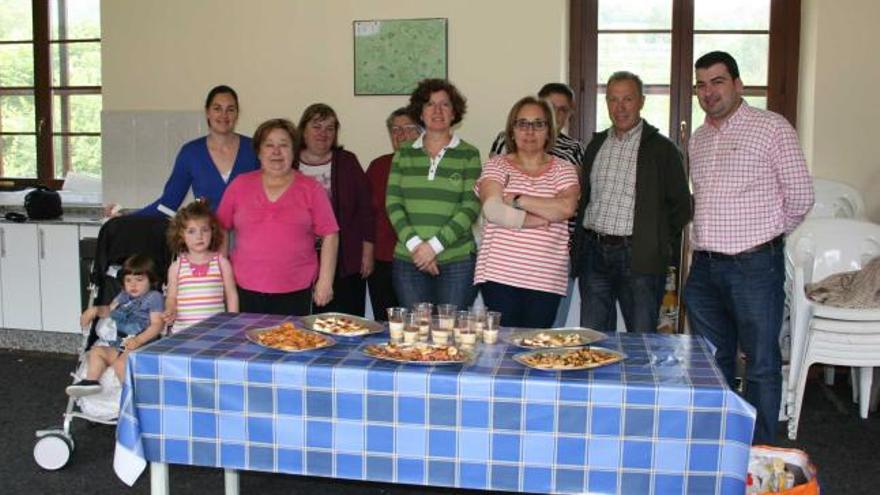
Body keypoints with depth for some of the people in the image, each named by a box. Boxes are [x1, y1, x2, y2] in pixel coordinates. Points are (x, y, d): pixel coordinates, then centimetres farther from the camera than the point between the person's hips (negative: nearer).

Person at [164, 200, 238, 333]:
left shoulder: (221, 262, 3)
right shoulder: (176, 267, 6)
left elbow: (231, 295, 6)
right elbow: (171, 298, 11)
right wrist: (170, 312, -10)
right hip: (183, 331, 1)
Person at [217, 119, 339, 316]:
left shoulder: (311, 188, 4)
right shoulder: (240, 185, 9)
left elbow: (329, 235, 2)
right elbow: (221, 230, 12)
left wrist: (325, 281, -4)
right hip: (246, 290, 1)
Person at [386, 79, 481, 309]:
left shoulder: (468, 155, 4)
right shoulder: (403, 155, 11)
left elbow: (471, 207, -5)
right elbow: (392, 204, 4)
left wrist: (435, 245, -13)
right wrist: (414, 244, -11)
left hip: (458, 262, -2)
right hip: (408, 262, 2)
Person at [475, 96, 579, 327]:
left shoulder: (563, 169, 9)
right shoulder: (496, 165, 6)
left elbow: (566, 208, -11)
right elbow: (492, 209, -11)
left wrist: (516, 200, -10)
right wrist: (545, 216, -11)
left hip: (545, 280, 1)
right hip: (500, 274, -1)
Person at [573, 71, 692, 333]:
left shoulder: (661, 148, -1)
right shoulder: (596, 144, 15)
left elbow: (681, 205, 2)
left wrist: (661, 246, -2)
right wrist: (579, 247, 11)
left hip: (639, 258, -4)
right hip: (594, 254, 5)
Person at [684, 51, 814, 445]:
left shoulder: (772, 127, -5)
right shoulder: (698, 140, 15)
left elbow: (800, 197, -2)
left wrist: (765, 234, 7)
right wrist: (708, 238, 14)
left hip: (754, 265, -6)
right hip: (704, 267, 6)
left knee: (762, 365, 1)